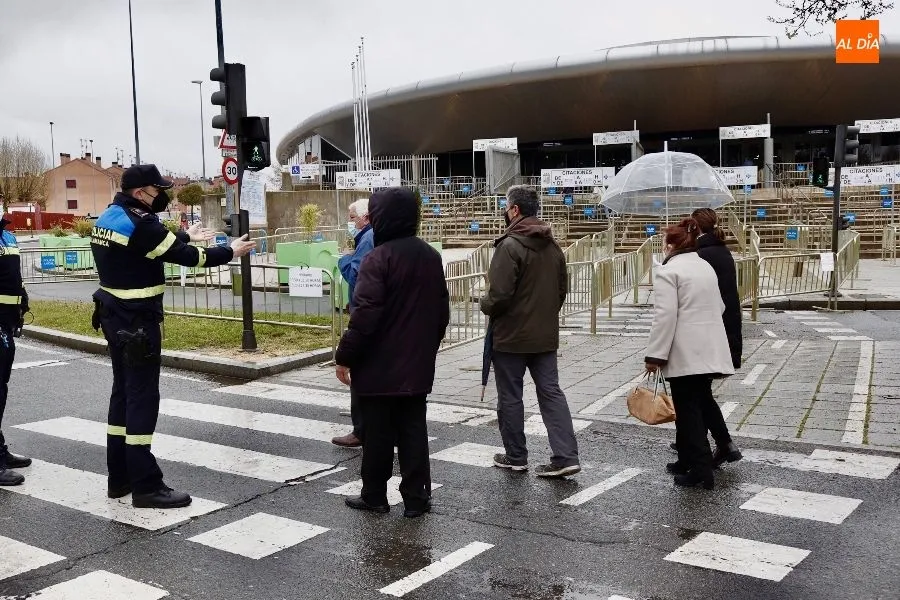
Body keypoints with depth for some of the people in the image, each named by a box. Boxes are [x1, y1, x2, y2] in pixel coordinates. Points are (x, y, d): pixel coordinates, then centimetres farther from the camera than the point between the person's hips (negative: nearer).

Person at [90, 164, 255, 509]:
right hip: (136, 321, -10)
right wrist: (231, 252, -6)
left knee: (123, 392, 15)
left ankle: (120, 478, 24)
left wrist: (186, 236, 33)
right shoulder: (138, 223, -20)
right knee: (142, 397, -6)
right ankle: (146, 486, -1)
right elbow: (185, 257, -17)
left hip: (116, 316, 10)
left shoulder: (110, 218, 9)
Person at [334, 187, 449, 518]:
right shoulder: (431, 256, 7)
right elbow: (442, 311, 14)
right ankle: (417, 497, 12)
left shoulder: (378, 258, -16)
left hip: (379, 366, -6)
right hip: (417, 365, 6)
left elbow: (364, 315, -21)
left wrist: (344, 356, -13)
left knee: (378, 432, 6)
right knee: (413, 430, 10)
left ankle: (374, 496, 18)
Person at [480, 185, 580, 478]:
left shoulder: (510, 245, -17)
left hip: (511, 335, -6)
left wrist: (486, 305, -2)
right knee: (551, 392, 8)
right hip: (546, 335, 7)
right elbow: (562, 289, 14)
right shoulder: (552, 246, 8)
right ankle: (566, 456, 3)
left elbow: (499, 294, -22)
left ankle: (515, 457, 18)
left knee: (510, 397, 7)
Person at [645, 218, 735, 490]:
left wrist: (655, 355, -14)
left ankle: (701, 468, -4)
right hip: (710, 349, 8)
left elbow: (665, 316, -17)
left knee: (688, 409, -2)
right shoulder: (706, 267, 16)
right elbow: (719, 307, 22)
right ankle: (688, 460, 24)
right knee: (700, 404, 13)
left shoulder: (669, 271, -9)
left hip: (685, 353, -8)